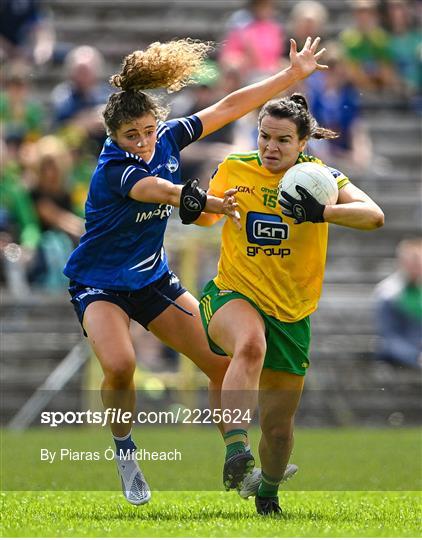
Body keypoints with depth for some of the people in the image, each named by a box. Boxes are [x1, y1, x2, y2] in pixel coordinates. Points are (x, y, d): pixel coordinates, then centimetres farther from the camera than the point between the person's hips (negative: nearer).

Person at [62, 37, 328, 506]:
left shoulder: (168, 138, -9)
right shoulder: (112, 170, -29)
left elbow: (229, 106, 0)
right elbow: (157, 190, -49)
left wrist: (294, 74, 0)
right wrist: (208, 202, -68)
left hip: (153, 279, 6)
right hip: (99, 285, -6)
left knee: (222, 362, -2)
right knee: (119, 366, -31)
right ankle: (125, 454, -5)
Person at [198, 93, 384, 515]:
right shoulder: (234, 169, -3)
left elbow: (374, 215, -21)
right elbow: (207, 218, 14)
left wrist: (320, 212, -39)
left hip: (290, 316, 1)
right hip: (232, 295, -1)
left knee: (278, 426, 7)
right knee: (251, 344, -39)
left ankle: (267, 493, 38)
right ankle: (236, 452, -47)